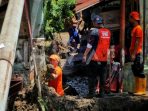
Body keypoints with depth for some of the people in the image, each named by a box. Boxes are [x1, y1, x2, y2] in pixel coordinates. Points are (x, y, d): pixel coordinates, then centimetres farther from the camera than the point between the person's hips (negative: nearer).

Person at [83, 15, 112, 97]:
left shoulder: (95, 31, -11)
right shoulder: (108, 32, 9)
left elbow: (90, 45, -14)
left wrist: (85, 55, -11)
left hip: (95, 58, -6)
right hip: (104, 59, 6)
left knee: (93, 76, 0)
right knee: (103, 76, 10)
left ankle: (92, 92, 0)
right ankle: (102, 93, 12)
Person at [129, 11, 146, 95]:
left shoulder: (138, 28, -11)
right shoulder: (134, 28, 18)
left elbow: (137, 42, -17)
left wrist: (134, 54, -20)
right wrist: (131, 53, 17)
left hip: (137, 54, -10)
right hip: (134, 54, 10)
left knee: (140, 72, -7)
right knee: (136, 72, 11)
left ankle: (142, 90, -5)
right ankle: (138, 90, 16)